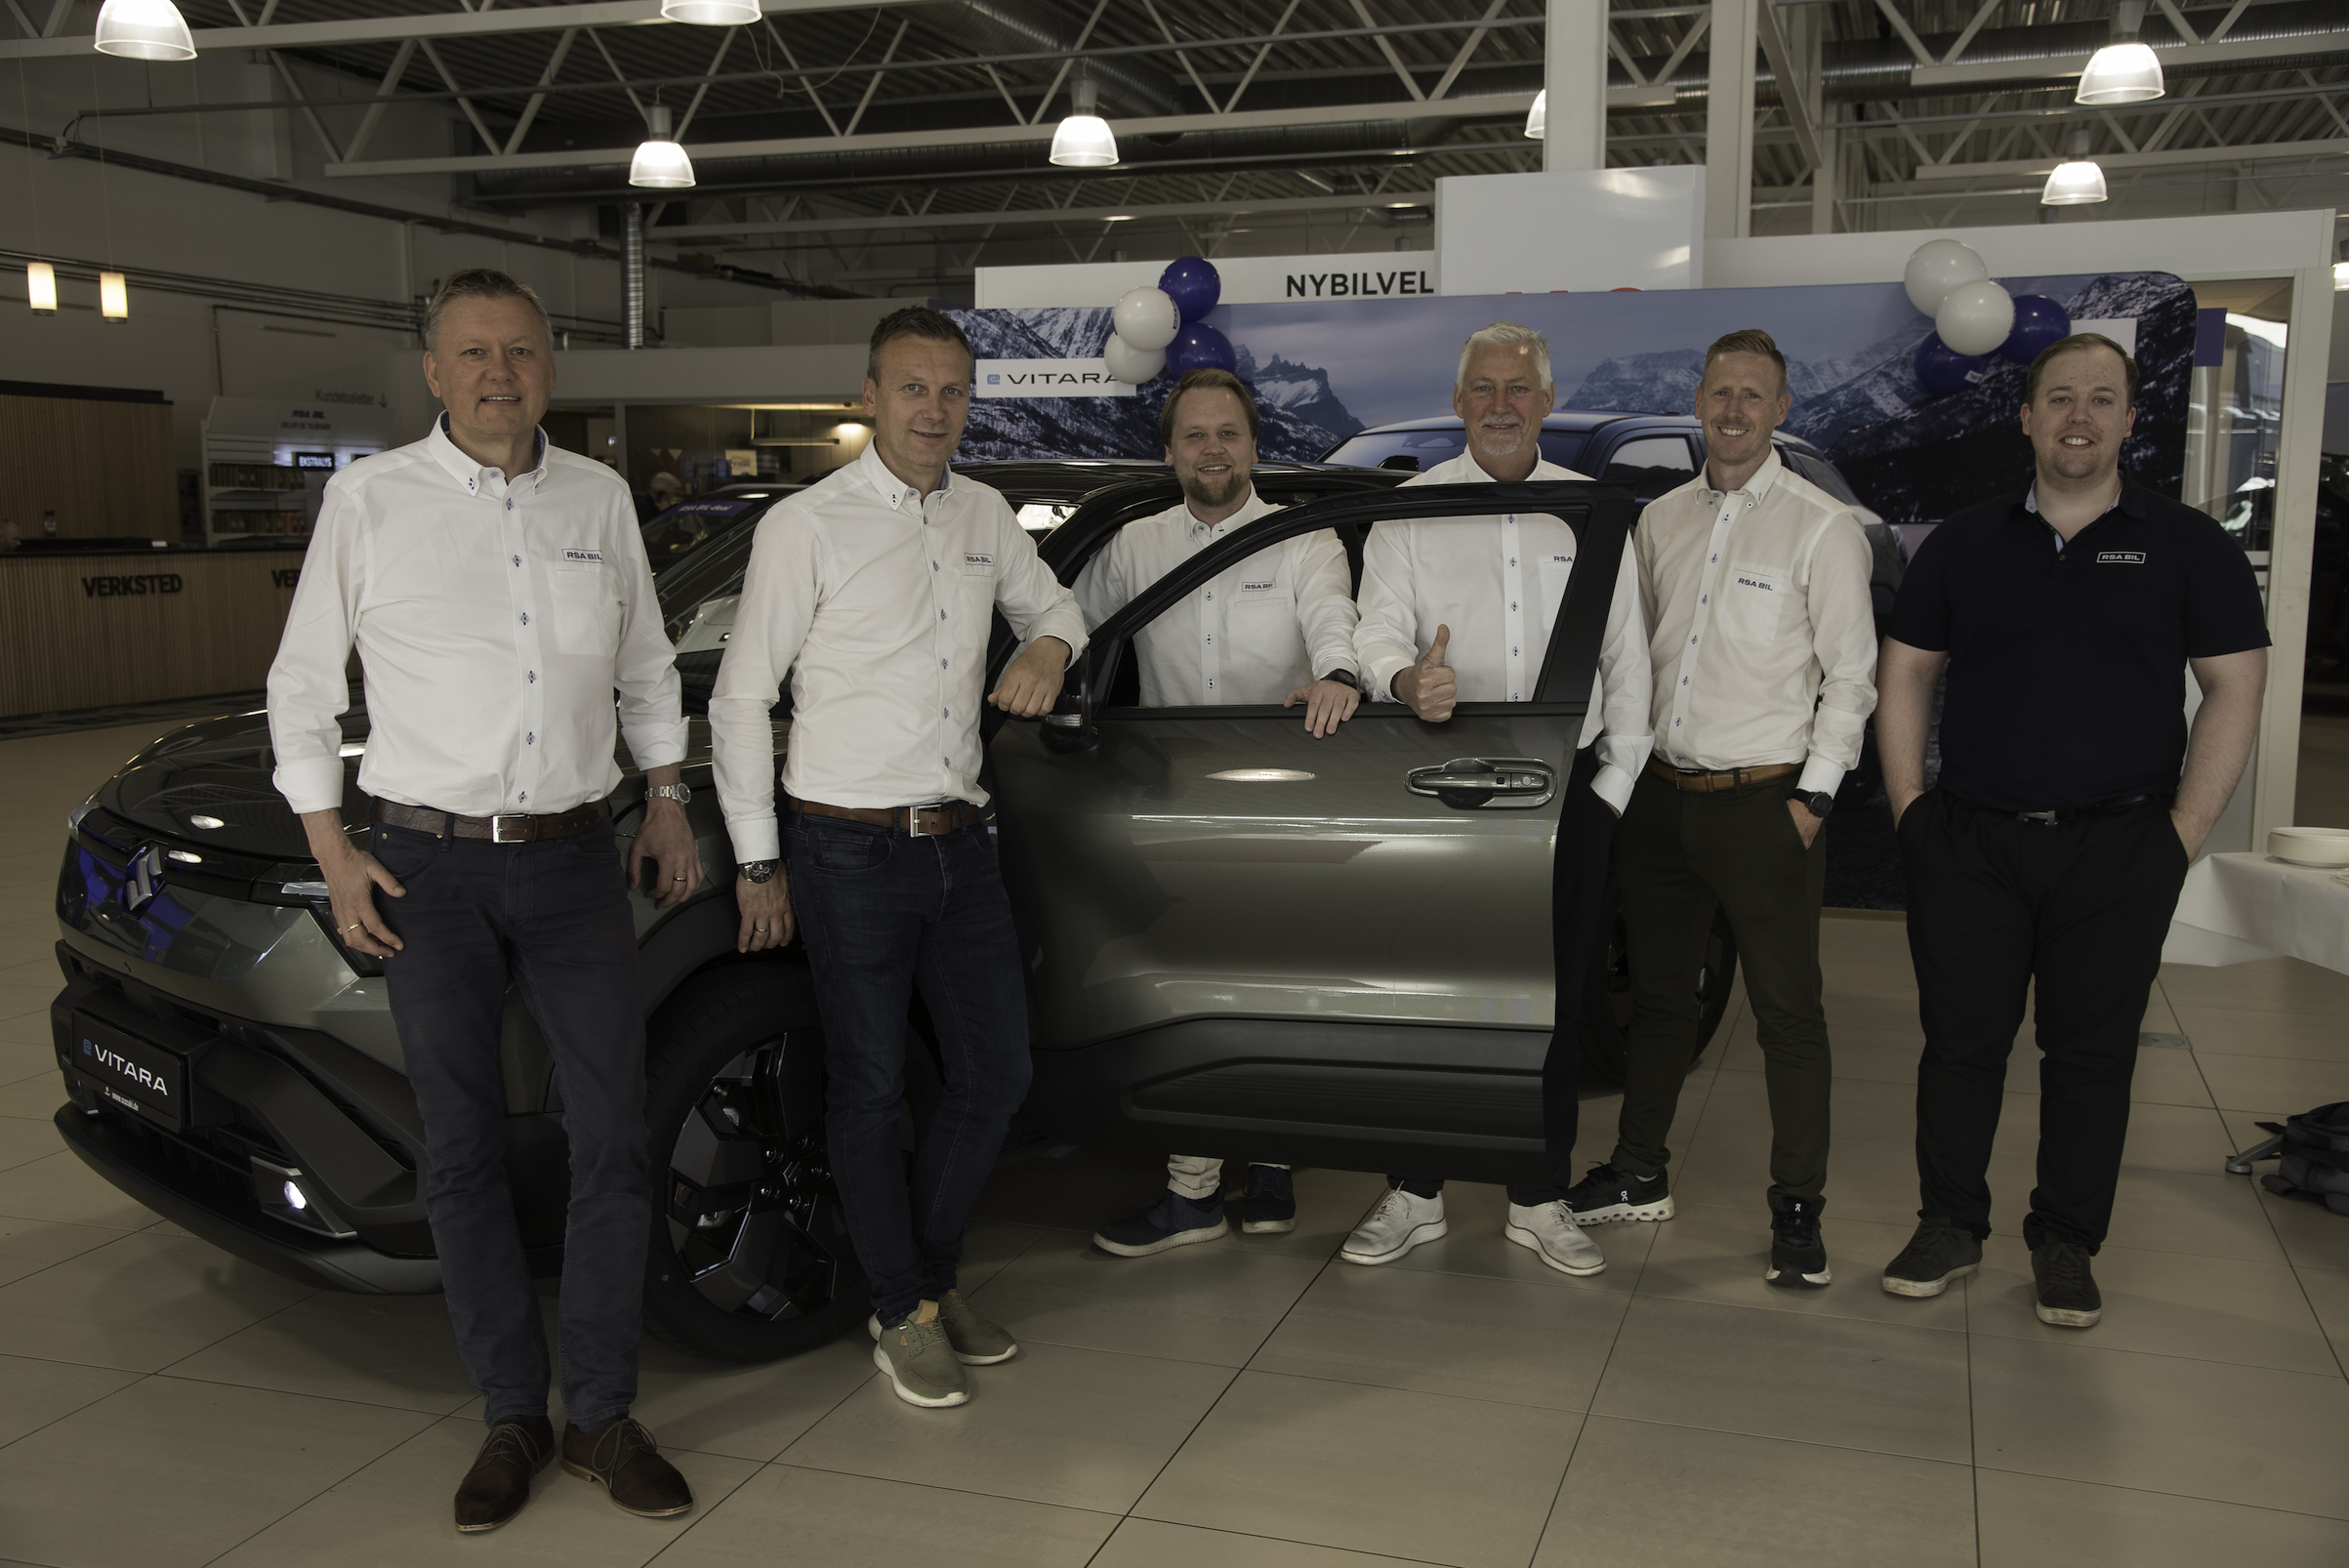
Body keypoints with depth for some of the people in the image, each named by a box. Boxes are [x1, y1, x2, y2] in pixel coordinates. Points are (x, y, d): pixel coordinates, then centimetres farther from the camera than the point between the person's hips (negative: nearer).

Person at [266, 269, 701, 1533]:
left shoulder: (598, 498, 7)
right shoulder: (369, 498, -1)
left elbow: (645, 665, 19)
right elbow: (302, 685, 4)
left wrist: (665, 801, 13)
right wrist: (332, 853, -2)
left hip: (576, 860, 2)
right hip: (431, 868, -2)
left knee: (612, 1142, 1)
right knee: (465, 1153, 5)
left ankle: (604, 1416, 15)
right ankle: (512, 1418, 20)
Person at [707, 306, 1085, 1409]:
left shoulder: (984, 514, 9)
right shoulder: (807, 525, -7)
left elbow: (1049, 601, 28)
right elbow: (740, 702, -4)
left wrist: (1049, 645, 3)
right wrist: (758, 864, -5)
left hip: (959, 842, 6)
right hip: (849, 852, -5)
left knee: (997, 1074, 10)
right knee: (871, 1088, 5)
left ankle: (931, 1273, 31)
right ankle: (903, 1313, 22)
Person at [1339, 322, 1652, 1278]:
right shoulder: (1410, 510, 5)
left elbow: (1626, 658, 10)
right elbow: (1377, 631, -4)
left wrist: (1615, 780, 3)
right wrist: (1409, 680, -27)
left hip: (1565, 789, 1)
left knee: (1556, 997, 6)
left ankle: (1540, 1200, 20)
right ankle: (1414, 1195, 17)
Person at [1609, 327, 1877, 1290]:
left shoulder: (1822, 527, -5)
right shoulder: (1660, 521, 11)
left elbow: (1850, 675, -6)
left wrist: (1813, 795, -12)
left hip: (1765, 804, -5)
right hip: (1663, 796, 6)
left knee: (1788, 1011, 0)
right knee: (1656, 992, 15)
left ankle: (1798, 1210, 11)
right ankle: (1639, 1174, 29)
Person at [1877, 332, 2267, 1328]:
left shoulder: (2187, 546, 3)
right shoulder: (1963, 544, 9)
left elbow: (2235, 690, 1)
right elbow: (1906, 674, 12)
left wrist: (2185, 830, -6)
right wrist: (1908, 803, 2)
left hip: (2118, 849, -1)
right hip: (1970, 843, 2)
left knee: (2092, 1051, 6)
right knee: (1960, 1039, 5)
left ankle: (2066, 1245, 20)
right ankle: (1949, 1227, 20)